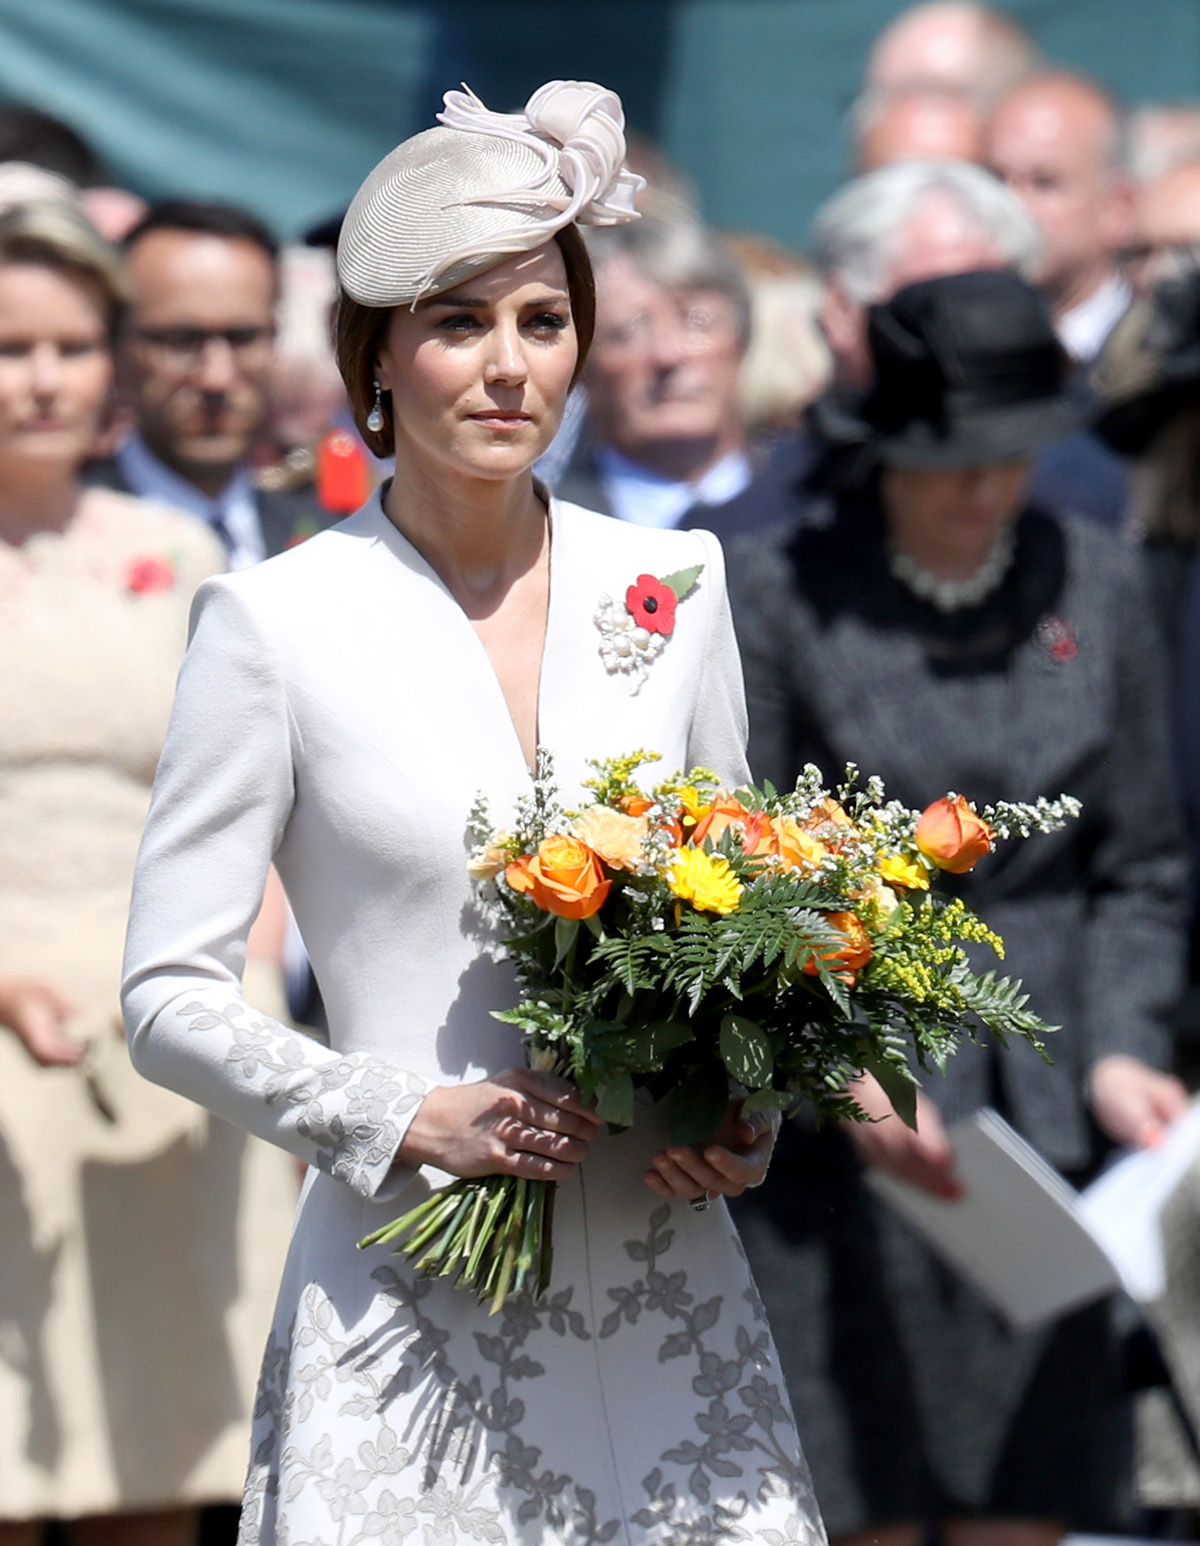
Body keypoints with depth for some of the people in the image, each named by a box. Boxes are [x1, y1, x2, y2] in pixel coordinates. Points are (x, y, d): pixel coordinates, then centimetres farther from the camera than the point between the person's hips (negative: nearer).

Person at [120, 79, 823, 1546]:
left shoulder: (671, 587, 8)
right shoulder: (274, 623, -3)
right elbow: (168, 995, -1)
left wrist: (746, 1118, -1)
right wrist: (405, 1116, -13)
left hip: (663, 1275, 3)